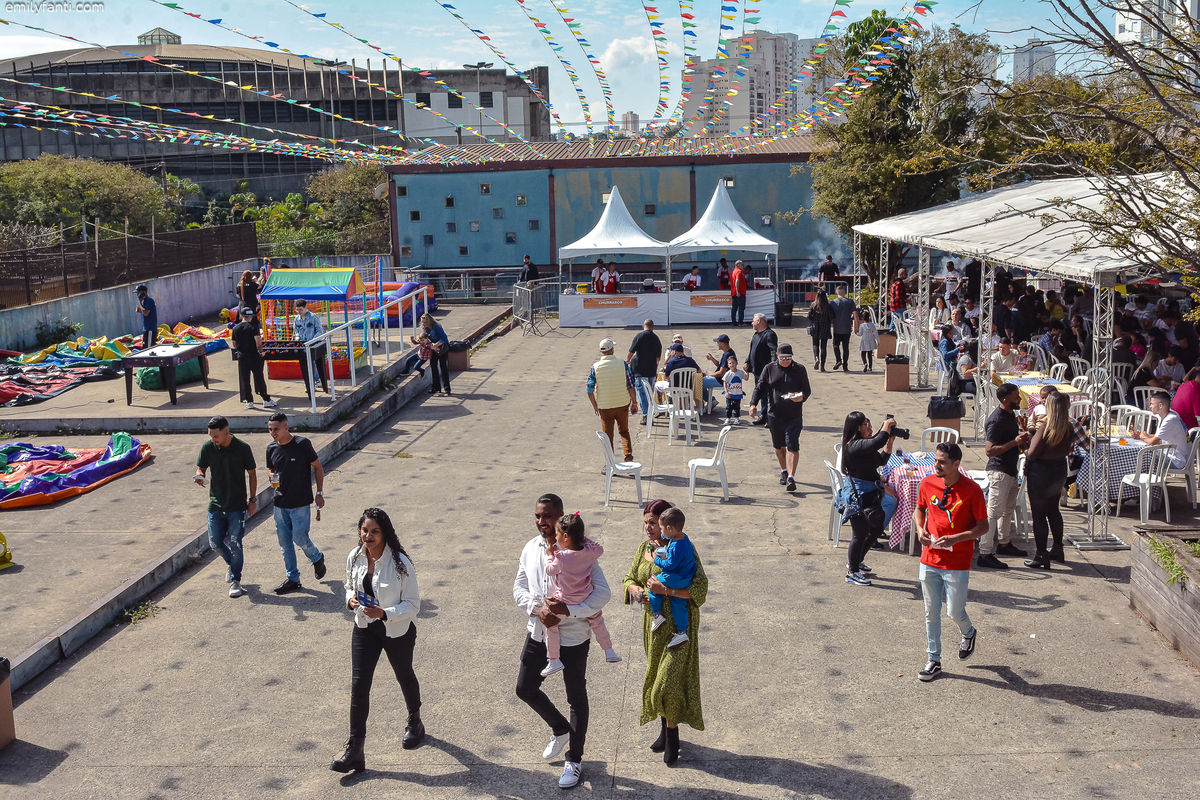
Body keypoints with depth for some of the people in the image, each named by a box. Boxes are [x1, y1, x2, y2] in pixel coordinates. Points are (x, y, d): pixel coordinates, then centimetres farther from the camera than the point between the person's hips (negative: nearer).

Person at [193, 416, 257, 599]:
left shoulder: (242, 448, -11)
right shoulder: (207, 447, -5)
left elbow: (252, 474, 0)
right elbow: (201, 468, 7)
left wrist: (252, 499, 1)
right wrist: (199, 476, -18)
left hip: (237, 505, -3)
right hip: (216, 504, 3)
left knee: (235, 544, -2)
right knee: (215, 543, 5)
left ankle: (236, 580, 13)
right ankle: (231, 563, 36)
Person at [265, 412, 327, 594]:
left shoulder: (302, 444, -11)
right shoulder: (271, 449, 3)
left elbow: (318, 467, -3)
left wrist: (319, 493, -5)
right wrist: (272, 477, -7)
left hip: (301, 502, -5)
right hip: (280, 502, 5)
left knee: (299, 538, -6)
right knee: (284, 542, 8)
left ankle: (317, 558, 25)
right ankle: (292, 578, 19)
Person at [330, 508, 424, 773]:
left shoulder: (399, 562, -23)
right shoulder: (355, 558, -8)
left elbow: (413, 603, -17)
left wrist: (385, 613, -31)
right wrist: (350, 598, -13)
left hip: (398, 631, -3)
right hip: (365, 629, 3)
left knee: (405, 677, 20)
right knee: (358, 685, -4)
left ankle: (415, 722, 49)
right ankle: (354, 752, 0)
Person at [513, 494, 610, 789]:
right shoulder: (530, 548, -1)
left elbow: (602, 592, -21)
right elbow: (519, 587, 3)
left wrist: (569, 610, -31)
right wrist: (538, 610, -16)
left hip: (573, 637, -5)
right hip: (538, 633, 5)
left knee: (576, 698, 10)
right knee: (525, 689, 12)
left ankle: (575, 760, 27)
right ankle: (560, 729, 39)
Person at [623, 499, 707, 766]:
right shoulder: (644, 549, 3)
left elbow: (700, 588, -21)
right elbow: (629, 578, 13)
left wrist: (666, 590, -29)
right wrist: (636, 590, -10)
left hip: (680, 624, -6)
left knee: (669, 681, -7)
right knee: (656, 678, 14)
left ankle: (672, 734, 12)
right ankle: (665, 729, 32)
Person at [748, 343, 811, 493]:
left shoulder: (800, 370, 1)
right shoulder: (769, 369, 4)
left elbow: (807, 390, 3)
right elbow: (760, 387, 7)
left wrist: (801, 397, -20)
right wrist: (753, 403, -6)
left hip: (794, 417, -2)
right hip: (775, 415, 2)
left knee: (793, 447, -10)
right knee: (779, 447, 14)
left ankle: (791, 477, -11)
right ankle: (783, 471, 35)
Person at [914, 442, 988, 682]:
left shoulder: (972, 490, -13)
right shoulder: (928, 484, -2)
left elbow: (983, 527, -8)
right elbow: (919, 509, 16)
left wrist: (954, 539, -20)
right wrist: (920, 528, -5)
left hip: (957, 563, -3)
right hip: (929, 560, 4)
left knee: (954, 612, 3)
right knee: (931, 613, 9)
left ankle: (968, 633, 38)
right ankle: (934, 661, 22)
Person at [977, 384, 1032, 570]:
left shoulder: (1011, 415, 9)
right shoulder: (996, 420, -22)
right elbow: (989, 450, -26)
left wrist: (1023, 436, 6)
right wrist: (1015, 442, -27)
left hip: (1011, 469, 10)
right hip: (999, 470, -10)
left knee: (1009, 508, 22)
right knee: (994, 512, -8)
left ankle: (1004, 543, 38)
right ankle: (985, 554, -6)